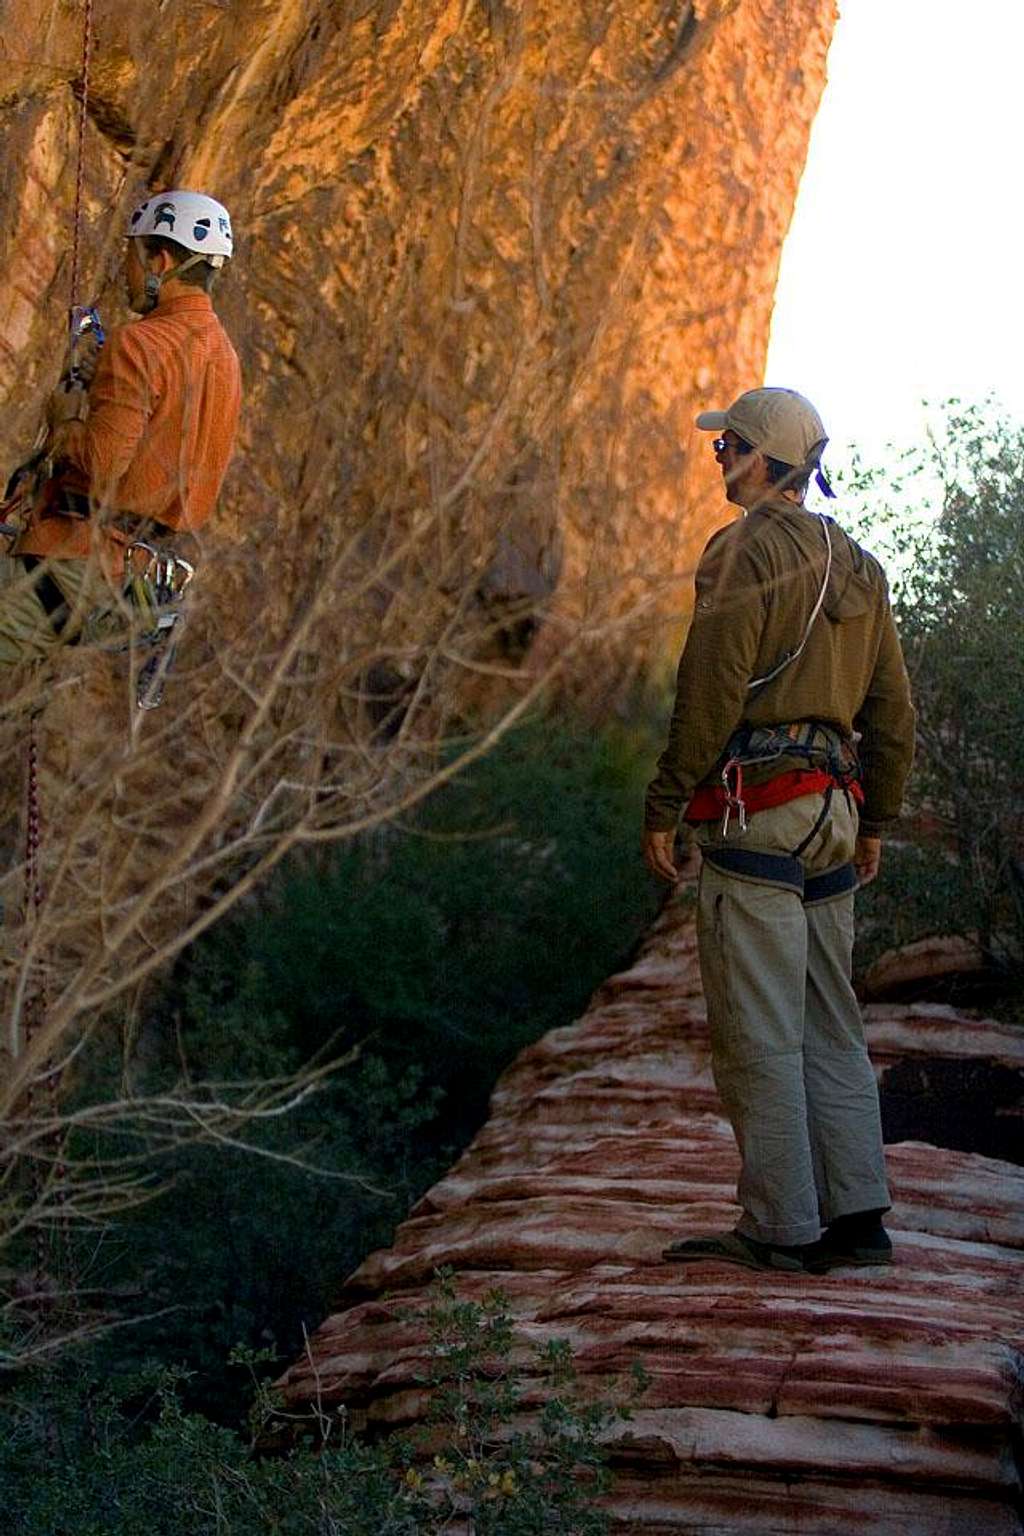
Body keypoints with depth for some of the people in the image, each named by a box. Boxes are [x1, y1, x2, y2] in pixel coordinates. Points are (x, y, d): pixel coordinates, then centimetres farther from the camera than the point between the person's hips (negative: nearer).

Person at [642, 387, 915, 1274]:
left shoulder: (745, 552, -9)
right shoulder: (857, 566, 16)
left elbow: (711, 696, -15)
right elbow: (892, 709, 17)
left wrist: (664, 809, -10)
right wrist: (875, 820, 23)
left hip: (758, 808, -8)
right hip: (833, 804, 8)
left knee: (759, 1033, -4)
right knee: (830, 1025, 12)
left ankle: (782, 1228, -1)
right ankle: (856, 1218, 13)